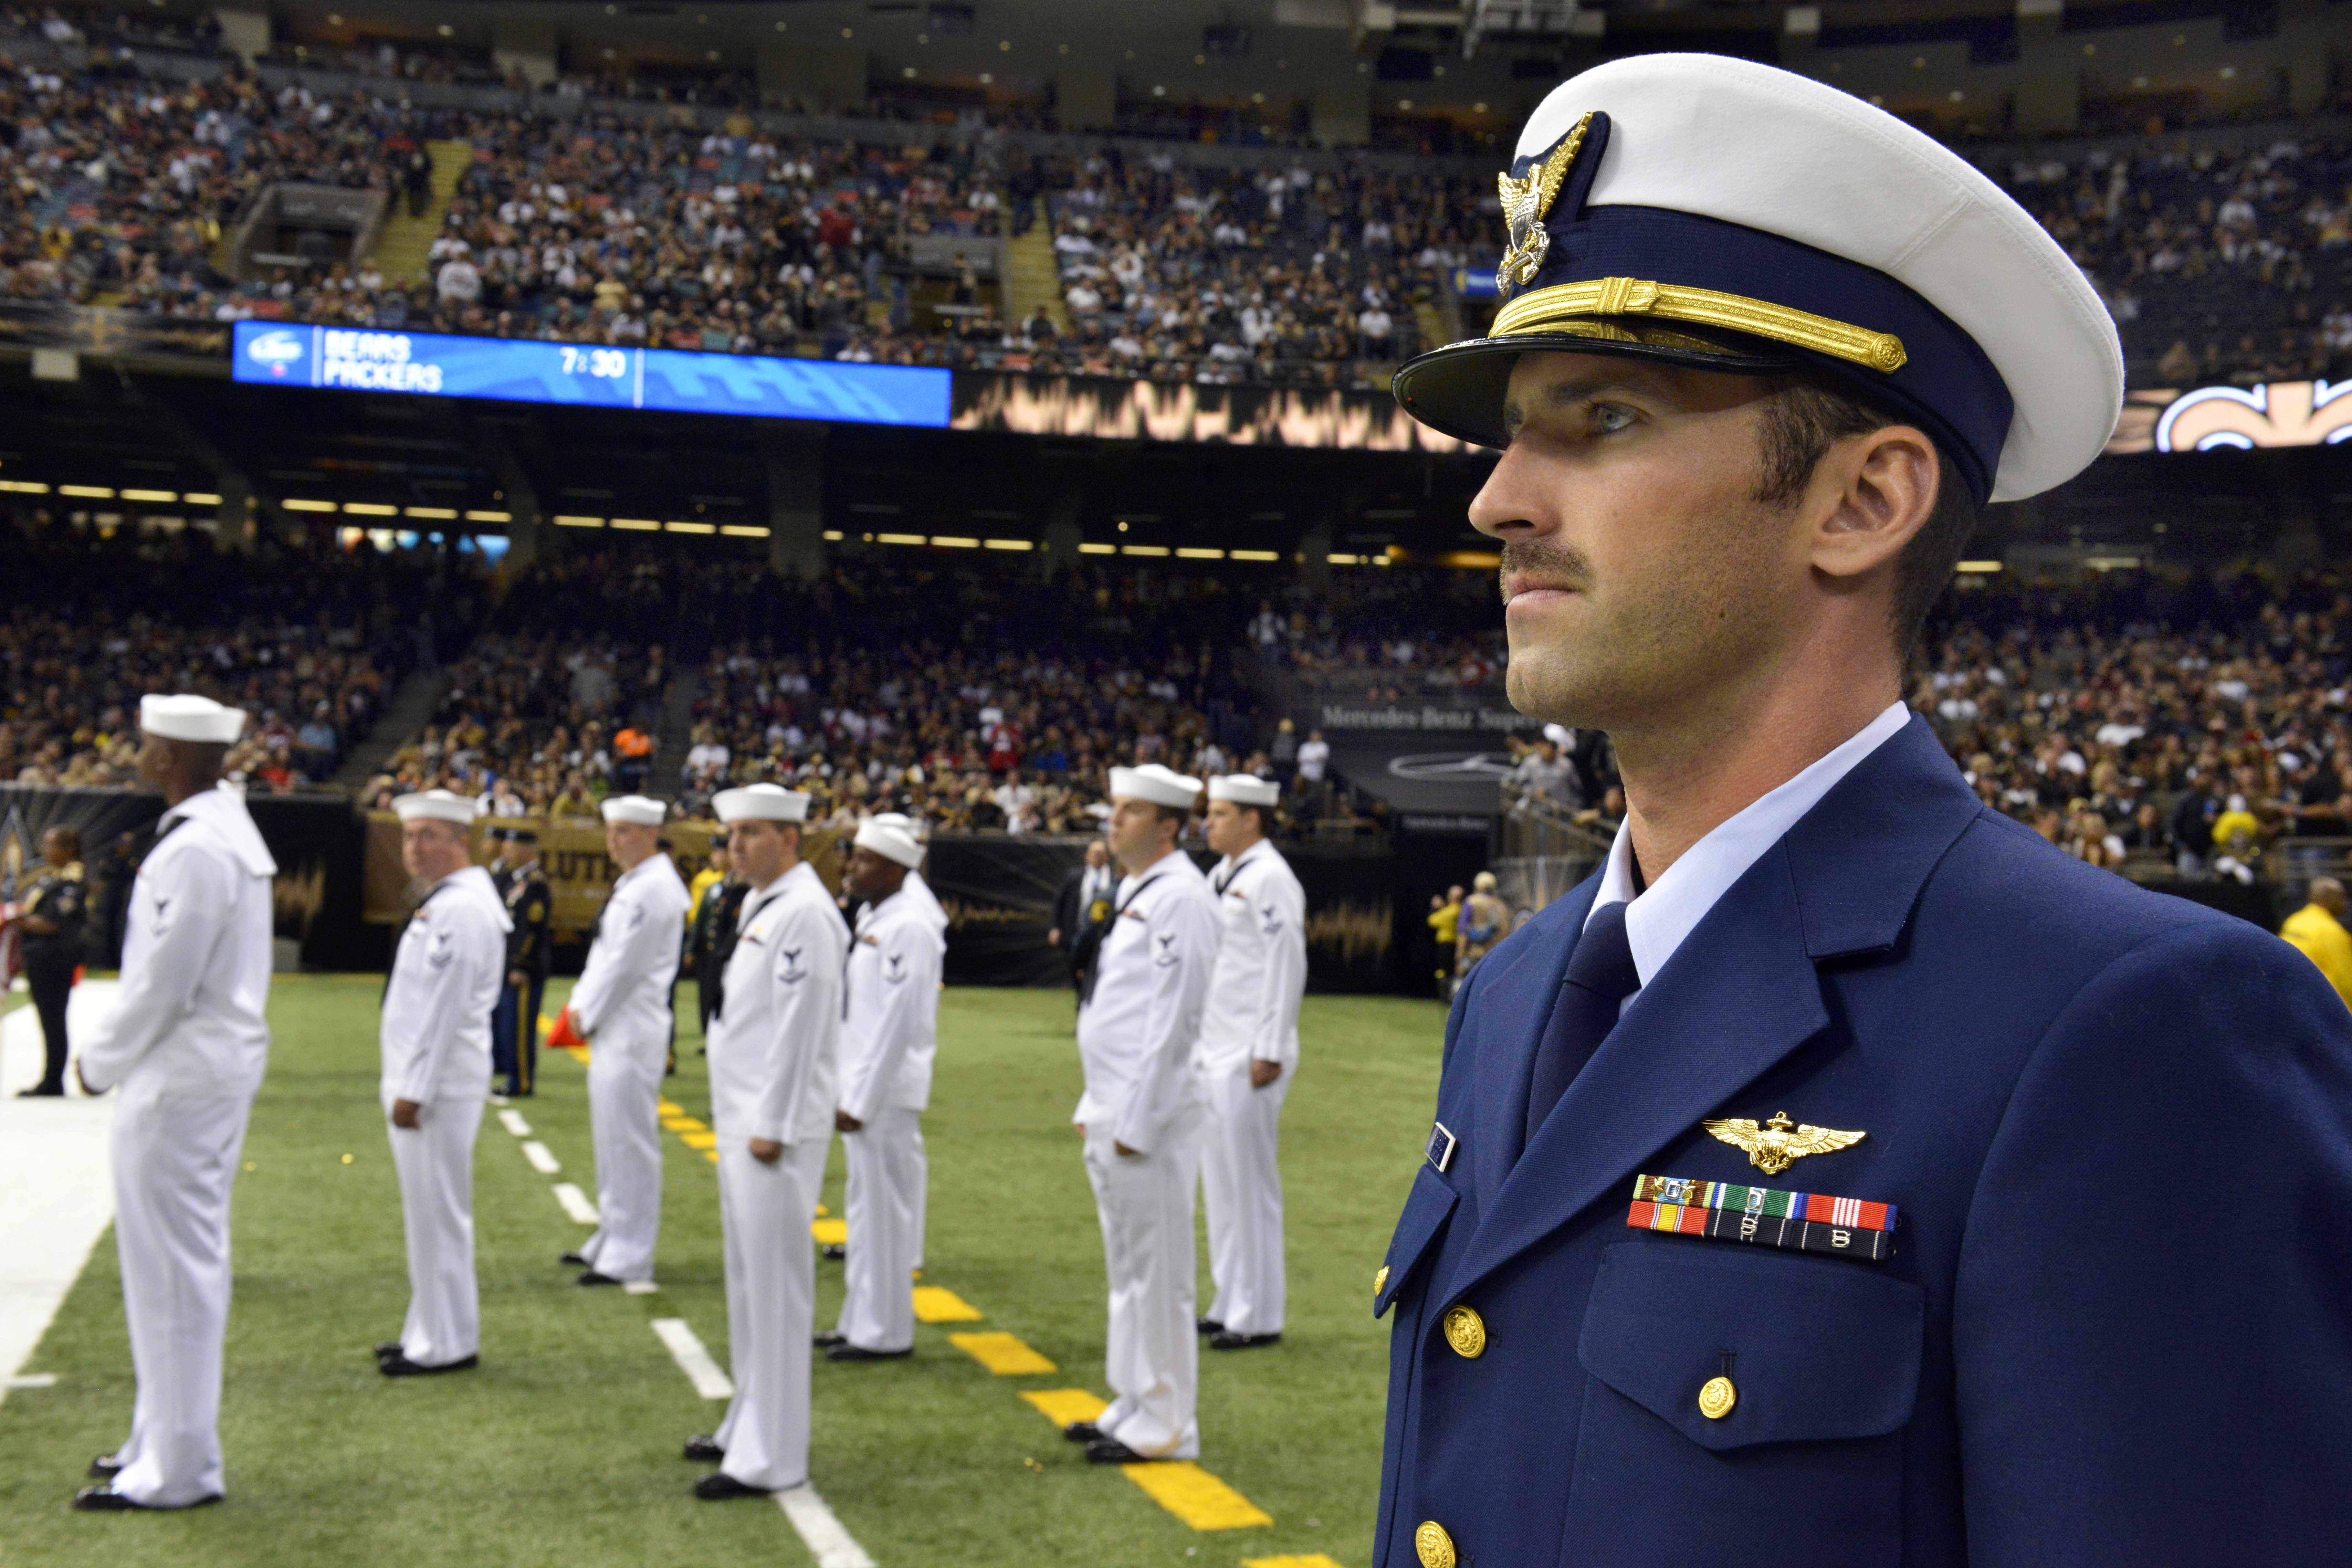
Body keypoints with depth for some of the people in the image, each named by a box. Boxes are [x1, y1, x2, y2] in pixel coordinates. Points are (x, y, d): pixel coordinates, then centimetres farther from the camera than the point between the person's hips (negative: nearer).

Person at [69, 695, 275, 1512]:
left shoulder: (196, 852, -21)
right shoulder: (223, 830, 11)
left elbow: (162, 984, -21)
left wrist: (99, 1062, -7)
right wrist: (113, 1053, 15)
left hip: (181, 1079, -10)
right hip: (209, 1069, 10)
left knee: (172, 1266, -3)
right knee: (179, 1260, 18)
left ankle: (178, 1469, 5)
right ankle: (167, 1437, 30)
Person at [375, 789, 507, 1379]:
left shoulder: (462, 909, -17)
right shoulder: (443, 901, 16)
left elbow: (444, 1008, -21)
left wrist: (415, 1091, -20)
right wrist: (406, 1085, 17)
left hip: (439, 1081, -10)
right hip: (421, 1078, 10)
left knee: (438, 1213, -4)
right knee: (427, 1212, 16)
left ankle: (446, 1345, 4)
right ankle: (430, 1331, 25)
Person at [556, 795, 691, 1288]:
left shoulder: (653, 890, -16)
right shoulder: (632, 885, 16)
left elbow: (625, 965, -19)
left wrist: (586, 1015, -10)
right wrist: (581, 1006, 10)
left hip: (633, 1033, -10)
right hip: (611, 1029, 10)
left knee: (630, 1143, -6)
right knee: (612, 1140, 17)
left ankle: (629, 1259, -2)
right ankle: (611, 1241, 27)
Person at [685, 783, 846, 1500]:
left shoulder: (804, 914, -15)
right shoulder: (761, 906, 16)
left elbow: (800, 1028, -20)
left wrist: (772, 1129, -20)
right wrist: (740, 1119, 18)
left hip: (775, 1128, -10)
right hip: (742, 1120, 10)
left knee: (775, 1286, -6)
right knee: (748, 1281, 17)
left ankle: (770, 1459, -1)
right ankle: (750, 1426, 29)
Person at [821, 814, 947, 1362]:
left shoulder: (908, 928, -17)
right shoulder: (873, 918, 14)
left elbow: (897, 1023, -21)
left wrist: (860, 1101, -20)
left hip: (886, 1094, -10)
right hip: (861, 1088, 10)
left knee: (885, 1211, -3)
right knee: (866, 1208, 16)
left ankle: (885, 1332, 5)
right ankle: (861, 1321, 25)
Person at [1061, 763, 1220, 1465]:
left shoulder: (1181, 898, -15)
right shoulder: (1136, 891, 16)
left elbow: (1171, 1018, -19)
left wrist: (1136, 1123, -20)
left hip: (1150, 1116, -10)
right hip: (1112, 1112, 10)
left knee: (1157, 1273, -3)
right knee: (1128, 1269, 17)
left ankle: (1165, 1427, 5)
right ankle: (1135, 1404, 27)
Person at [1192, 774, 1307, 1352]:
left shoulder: (1270, 878, -12)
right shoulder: (1222, 876, 15)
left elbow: (1286, 967, -16)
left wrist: (1269, 1051, -18)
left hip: (1249, 1055, -9)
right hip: (1213, 1050, 9)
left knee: (1250, 1181, -4)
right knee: (1220, 1180, 13)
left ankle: (1258, 1317, 3)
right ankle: (1231, 1304, 21)